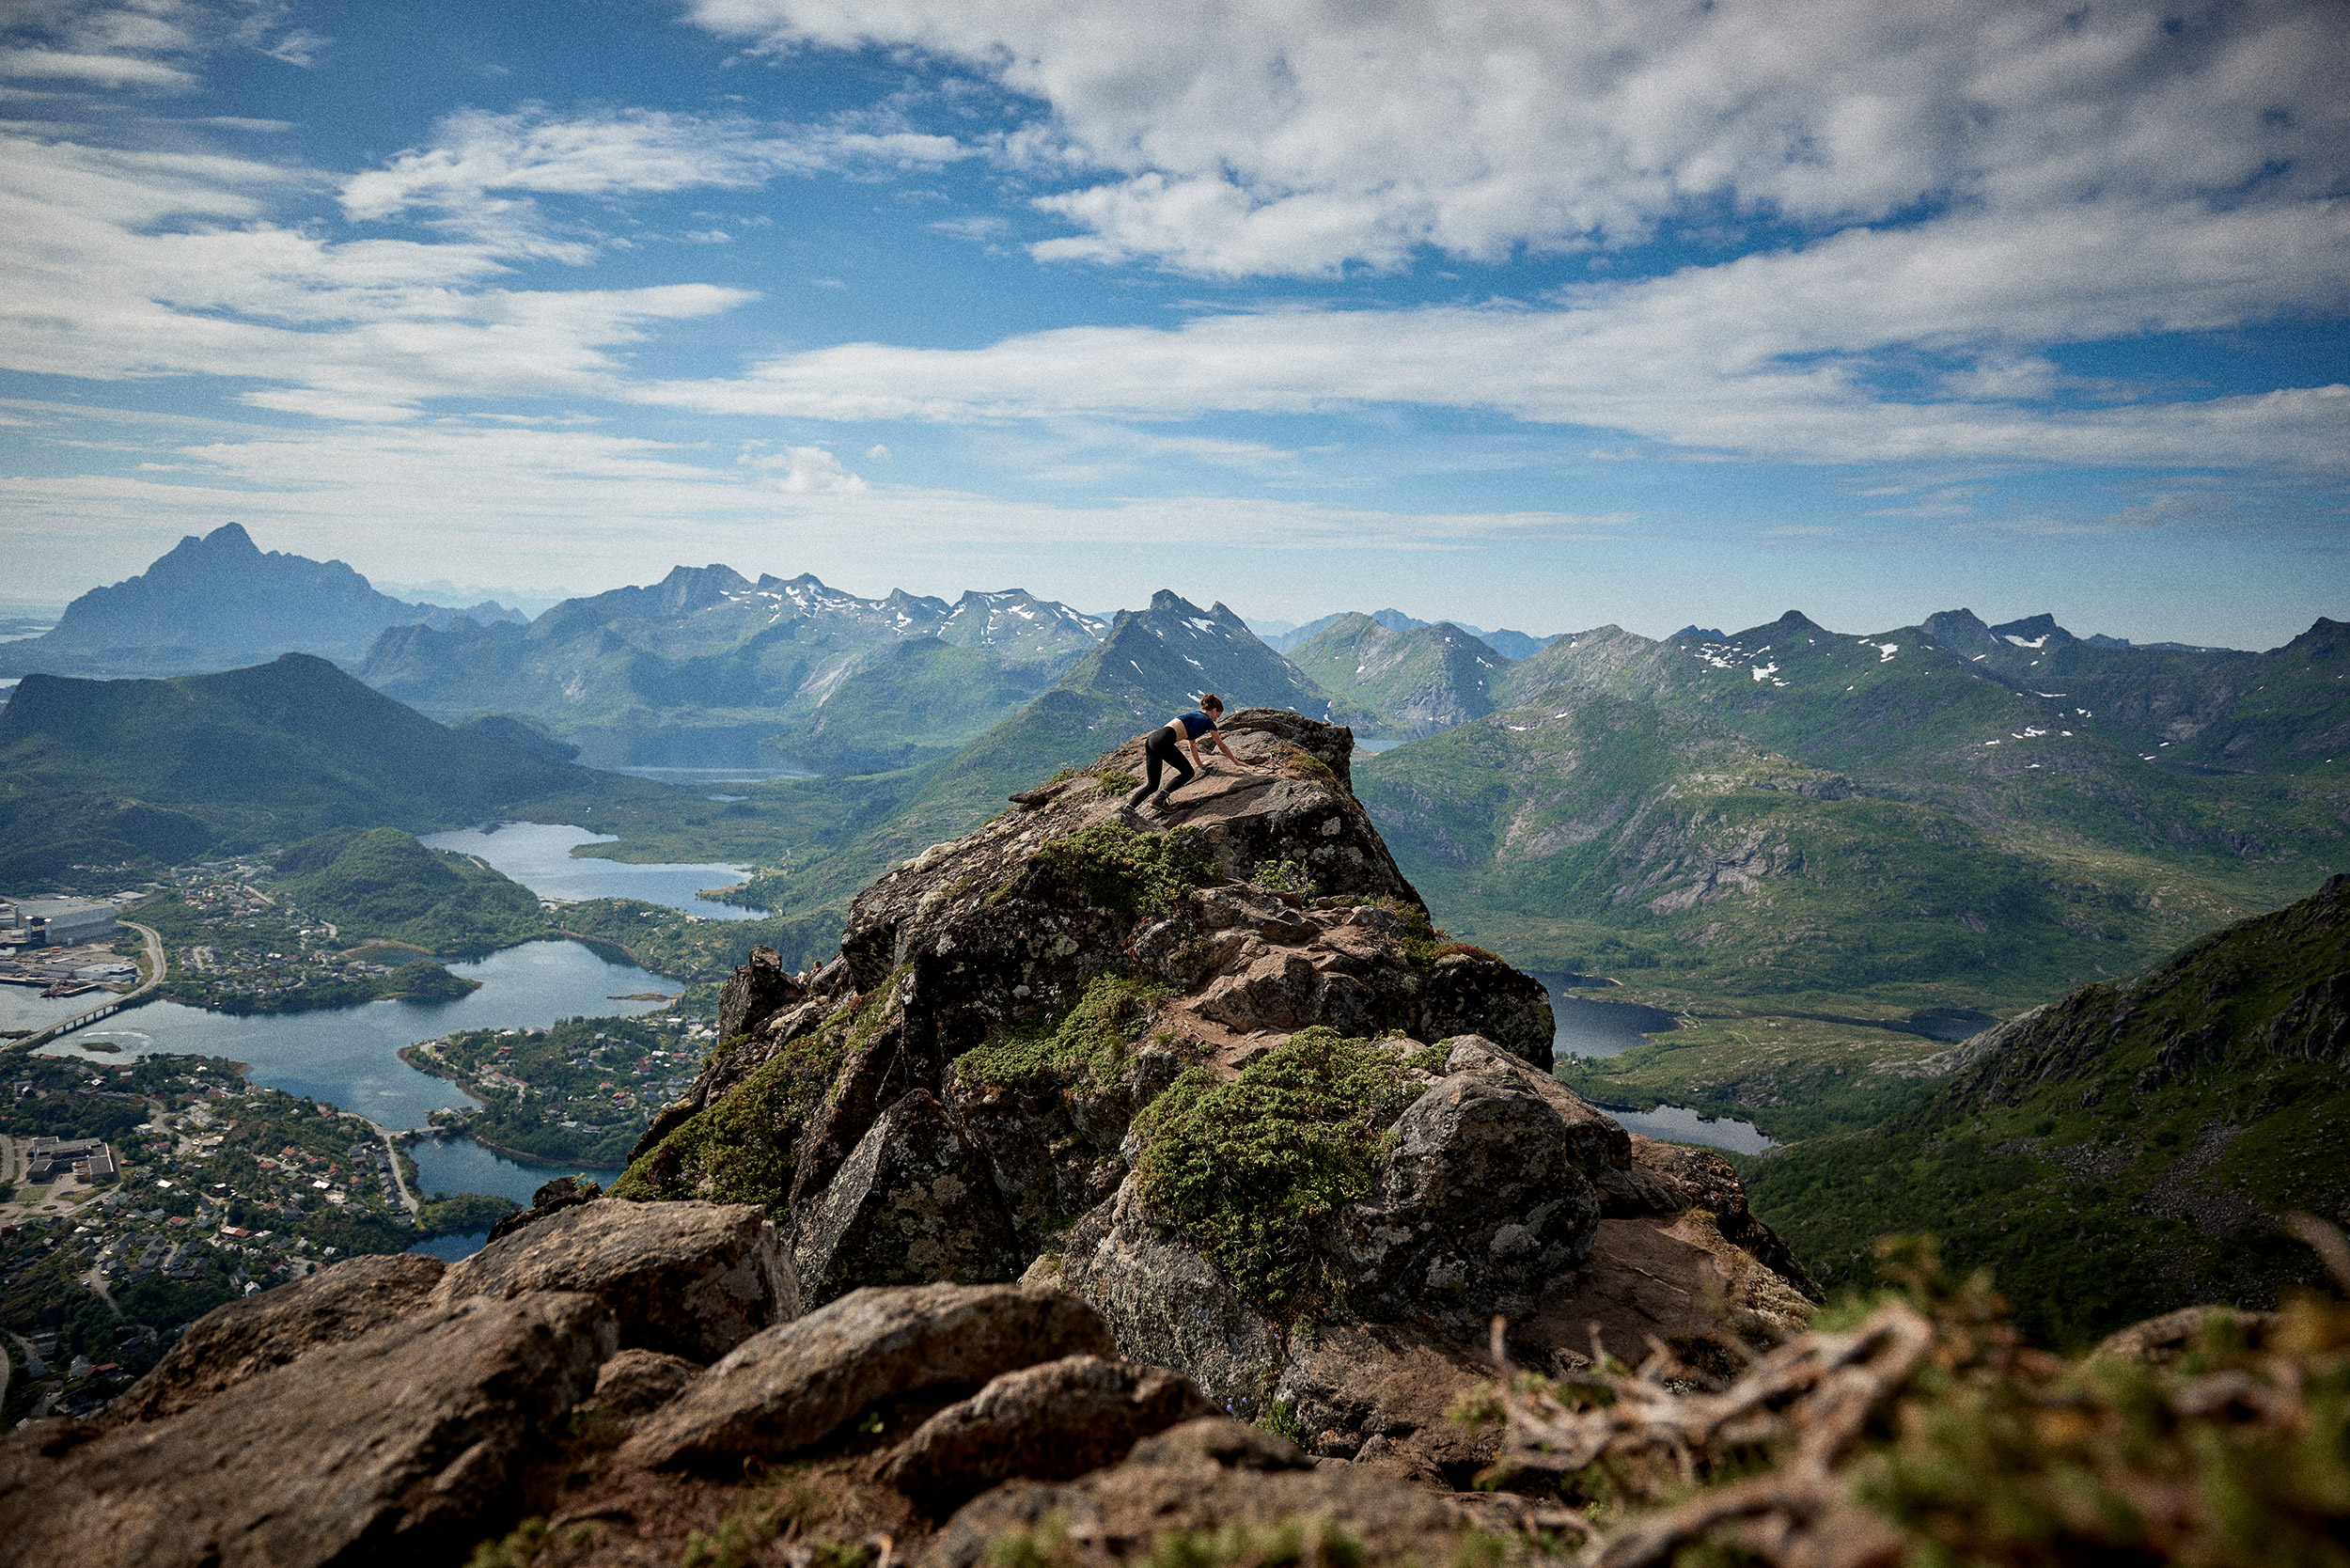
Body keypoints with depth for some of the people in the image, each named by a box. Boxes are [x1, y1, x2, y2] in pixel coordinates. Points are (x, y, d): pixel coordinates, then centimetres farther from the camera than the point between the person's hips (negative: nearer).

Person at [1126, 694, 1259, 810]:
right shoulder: (1207, 720, 11)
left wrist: (1201, 765, 53)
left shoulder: (1194, 716, 33)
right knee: (1188, 773, 6)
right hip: (1163, 741, -8)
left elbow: (1192, 745, 43)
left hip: (1151, 739, 8)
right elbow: (1221, 745, 19)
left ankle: (1128, 809, -8)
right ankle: (1160, 797, -7)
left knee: (1152, 785, 7)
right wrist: (1237, 762, 31)